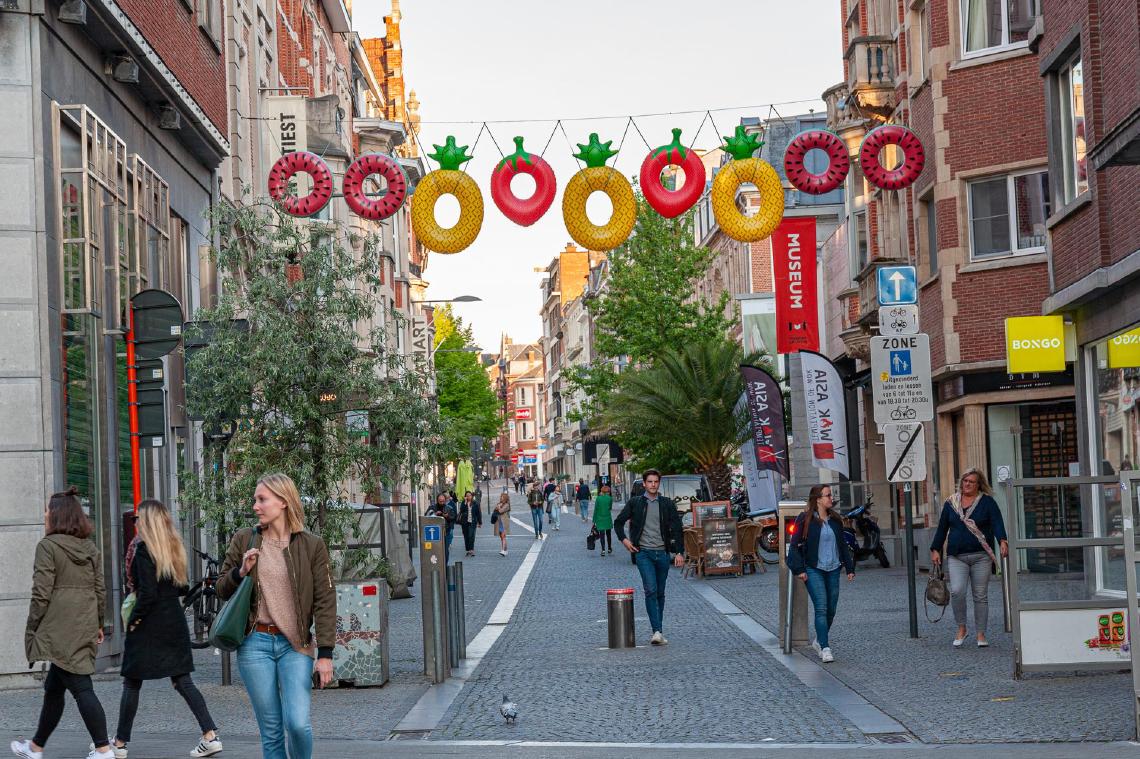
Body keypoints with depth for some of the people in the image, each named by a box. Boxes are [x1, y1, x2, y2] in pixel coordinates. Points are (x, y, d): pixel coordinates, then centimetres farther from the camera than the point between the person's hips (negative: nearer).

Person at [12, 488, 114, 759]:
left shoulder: (48, 546, -8)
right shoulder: (91, 549, 12)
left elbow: (41, 593, -12)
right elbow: (100, 592, 13)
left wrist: (31, 630, -5)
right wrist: (98, 625, 20)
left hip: (59, 629, -8)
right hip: (85, 627, 8)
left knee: (80, 687, -8)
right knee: (53, 688, 18)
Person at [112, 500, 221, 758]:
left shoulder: (144, 549, -13)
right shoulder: (175, 547, 9)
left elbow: (148, 594, -18)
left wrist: (134, 619, -9)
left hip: (149, 625, -7)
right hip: (175, 621, 7)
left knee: (132, 683, 6)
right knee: (182, 681, 7)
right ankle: (210, 735, -3)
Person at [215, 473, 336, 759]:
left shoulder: (312, 546, 0)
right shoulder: (244, 540, 6)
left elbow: (325, 602, -1)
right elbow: (222, 590, 14)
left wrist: (325, 653, -7)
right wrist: (240, 572, -8)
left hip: (295, 644, -2)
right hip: (255, 643, 2)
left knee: (298, 723, -14)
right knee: (271, 730, 3)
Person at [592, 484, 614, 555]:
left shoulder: (598, 498, -5)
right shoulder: (610, 498, -5)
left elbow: (595, 510, -3)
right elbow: (610, 508, 3)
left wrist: (594, 521, 1)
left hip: (600, 519, -1)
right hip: (608, 519, 1)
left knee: (602, 535, -1)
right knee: (608, 534, 17)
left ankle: (603, 550, -11)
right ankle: (609, 549, 27)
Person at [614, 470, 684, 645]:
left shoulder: (667, 504, 7)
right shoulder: (635, 503, 5)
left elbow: (677, 529, 7)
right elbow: (618, 522, 14)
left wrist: (679, 552, 0)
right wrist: (624, 540, 1)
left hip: (662, 553, 2)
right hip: (643, 553, -2)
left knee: (660, 593, 9)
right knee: (650, 590, -16)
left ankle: (657, 631, 19)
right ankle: (657, 631, -20)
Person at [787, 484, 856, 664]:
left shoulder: (835, 520, 11)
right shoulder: (805, 520, -5)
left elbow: (843, 545, 19)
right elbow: (795, 546, -5)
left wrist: (850, 567, 15)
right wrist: (799, 569, -11)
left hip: (833, 569, 6)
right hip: (813, 570, -6)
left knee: (831, 609, 9)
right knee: (821, 607, -14)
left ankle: (819, 640, 30)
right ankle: (825, 648, -14)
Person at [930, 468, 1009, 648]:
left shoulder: (987, 502, 3)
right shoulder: (951, 503, 11)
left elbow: (997, 523, -10)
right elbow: (942, 528, 15)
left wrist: (1003, 541, -26)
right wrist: (936, 550, 9)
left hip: (981, 556, -1)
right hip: (956, 557, 1)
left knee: (980, 596, 3)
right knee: (957, 592, -16)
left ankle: (981, 634, 12)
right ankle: (961, 628, 1)